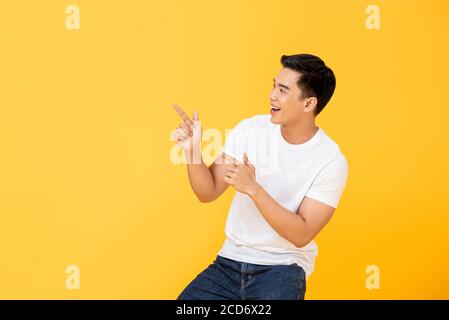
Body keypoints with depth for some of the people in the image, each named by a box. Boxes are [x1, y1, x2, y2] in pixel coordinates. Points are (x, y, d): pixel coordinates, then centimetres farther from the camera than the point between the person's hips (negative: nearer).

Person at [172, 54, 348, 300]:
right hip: (230, 261, 3)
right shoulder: (249, 130, -2)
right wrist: (193, 151, -16)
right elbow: (208, 192, 2)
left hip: (283, 268, -3)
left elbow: (301, 235, -16)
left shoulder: (330, 161, -12)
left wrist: (253, 188, -25)